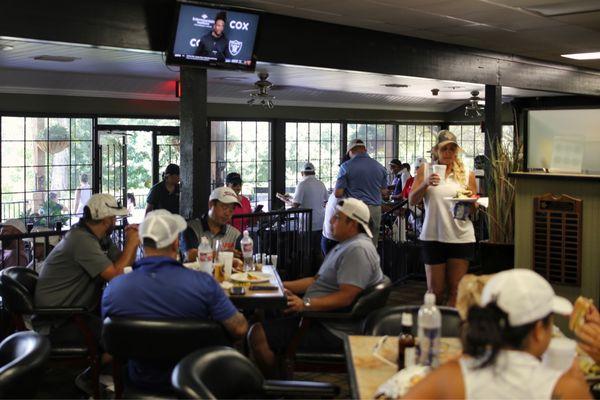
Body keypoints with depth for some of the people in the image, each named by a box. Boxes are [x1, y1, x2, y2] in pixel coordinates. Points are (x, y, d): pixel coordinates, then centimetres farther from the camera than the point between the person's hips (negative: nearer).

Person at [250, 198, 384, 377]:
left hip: (332, 332, -11)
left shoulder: (358, 250, -17)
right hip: (317, 317, 11)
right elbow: (317, 280, 22)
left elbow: (346, 297, -25)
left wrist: (305, 305, -30)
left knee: (259, 335, -18)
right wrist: (281, 285, 13)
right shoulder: (345, 246, 19)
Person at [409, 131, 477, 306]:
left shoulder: (467, 175, 7)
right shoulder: (425, 170, 5)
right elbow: (412, 201, -3)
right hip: (433, 236, -1)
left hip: (461, 237, 1)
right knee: (435, 290, 5)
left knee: (456, 290, 5)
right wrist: (425, 184, -21)